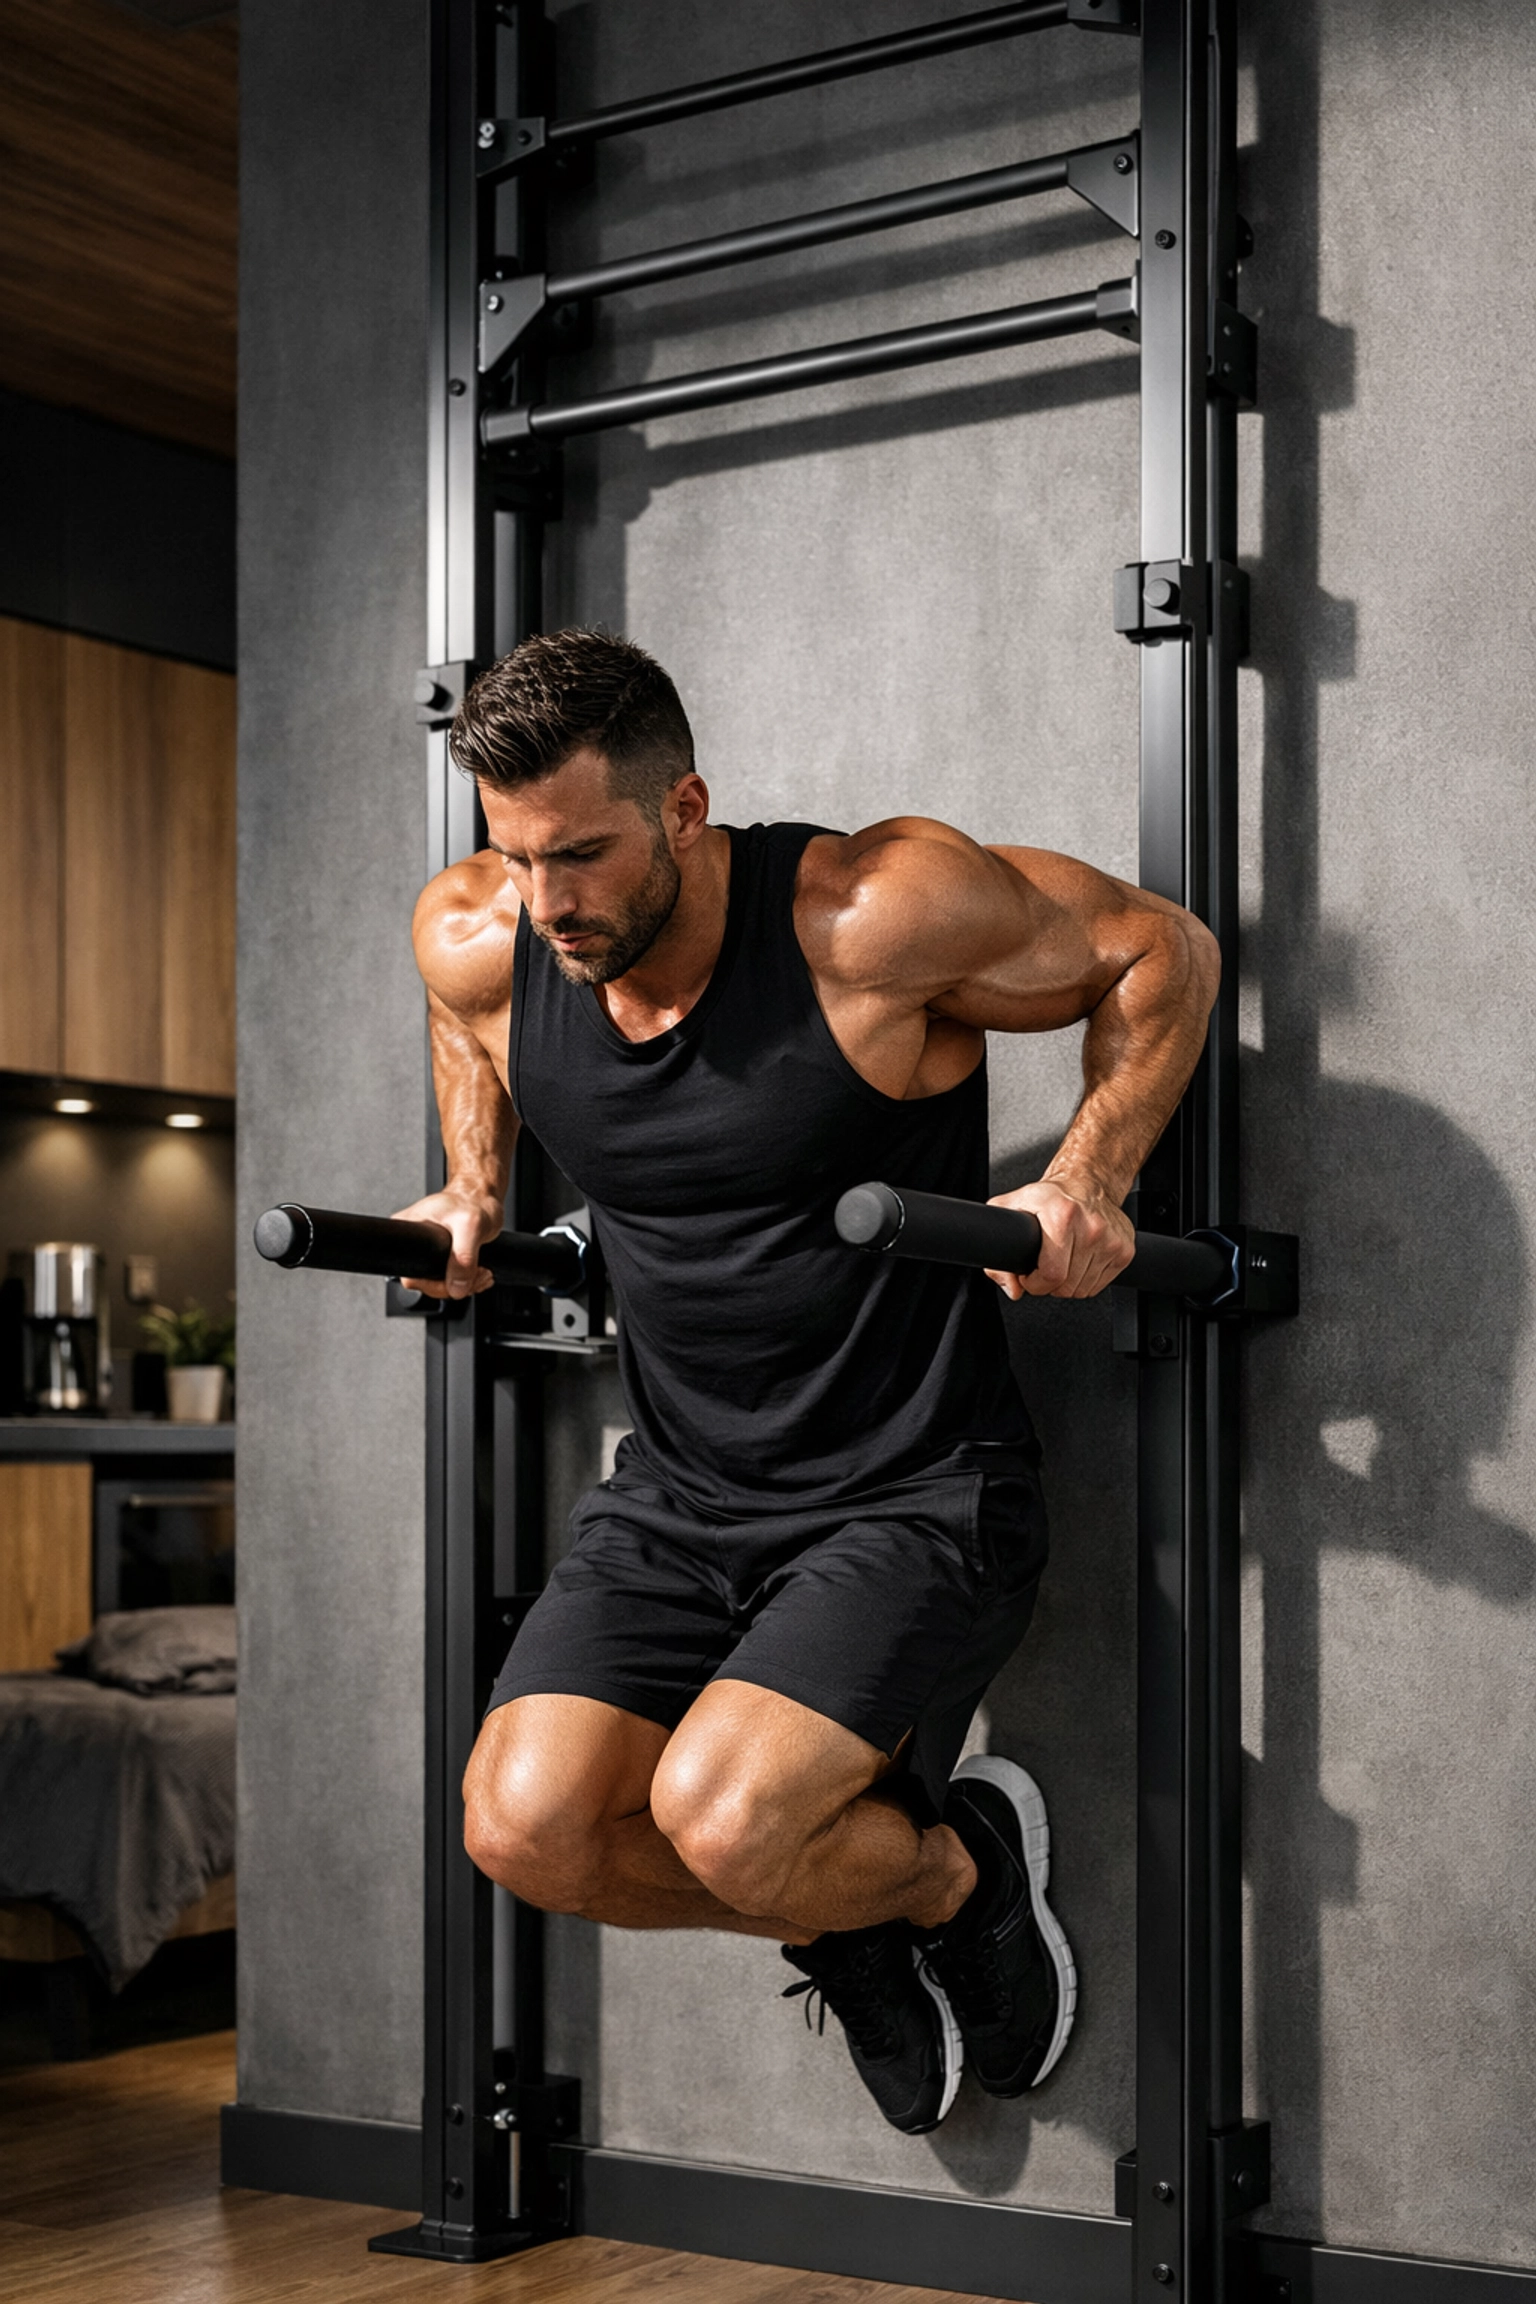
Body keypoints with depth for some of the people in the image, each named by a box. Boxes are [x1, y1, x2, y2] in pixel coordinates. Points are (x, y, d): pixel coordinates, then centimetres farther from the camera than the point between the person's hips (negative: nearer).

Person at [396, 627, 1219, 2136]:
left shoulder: (874, 916, -21)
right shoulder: (477, 944, -6)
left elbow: (1160, 951, -7)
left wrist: (1084, 1186, -17)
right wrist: (475, 1191, 12)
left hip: (914, 1499, -5)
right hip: (674, 1499, 6)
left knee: (716, 1817, -25)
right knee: (525, 1830, -13)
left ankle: (961, 1870, 10)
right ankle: (838, 1920, 16)